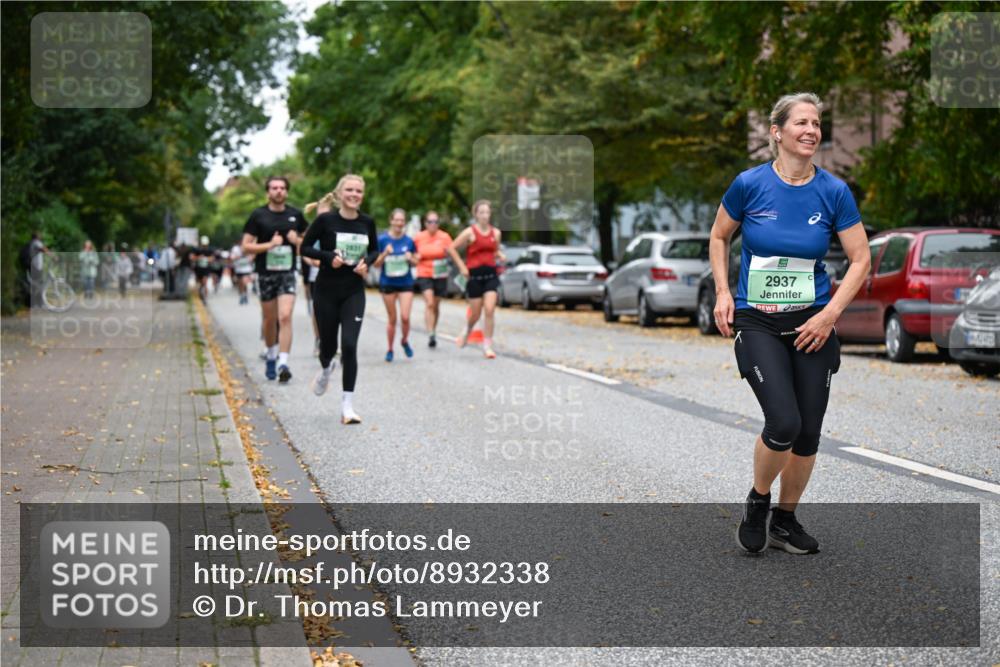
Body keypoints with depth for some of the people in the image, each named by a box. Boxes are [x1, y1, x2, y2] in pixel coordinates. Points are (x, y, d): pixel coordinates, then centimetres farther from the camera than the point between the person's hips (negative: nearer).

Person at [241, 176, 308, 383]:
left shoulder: (295, 215, 5)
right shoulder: (258, 216, -1)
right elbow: (246, 246, -3)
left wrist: (297, 240, -6)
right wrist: (269, 244, -16)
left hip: (287, 273, 0)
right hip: (266, 274, 0)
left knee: (285, 317, -15)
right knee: (270, 320, 10)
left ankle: (283, 363, -18)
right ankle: (271, 356, 33)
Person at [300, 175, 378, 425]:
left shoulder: (367, 222, 0)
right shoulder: (325, 220, -10)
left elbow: (374, 250, 15)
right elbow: (305, 247, -2)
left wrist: (367, 262, -6)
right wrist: (329, 256, -18)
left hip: (354, 292, 1)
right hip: (326, 291, -1)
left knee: (349, 346, -10)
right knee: (328, 345, 10)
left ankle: (347, 405, -5)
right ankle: (326, 369, 49)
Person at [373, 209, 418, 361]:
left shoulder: (409, 241, 1)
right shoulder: (382, 240, -4)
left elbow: (415, 262, 11)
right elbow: (376, 264, -3)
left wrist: (410, 259, -11)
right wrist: (385, 254, -20)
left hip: (406, 283, 1)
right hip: (388, 284, -1)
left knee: (405, 317, -10)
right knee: (392, 319, 5)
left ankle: (404, 341, 18)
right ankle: (390, 350, 21)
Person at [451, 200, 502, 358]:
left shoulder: (495, 232, 7)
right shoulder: (470, 232, -6)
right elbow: (452, 248, -3)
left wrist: (500, 256, -1)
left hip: (490, 275, 3)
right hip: (474, 275, -2)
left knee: (490, 311, -10)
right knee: (476, 314, 6)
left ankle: (488, 346, -2)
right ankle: (467, 329, 41)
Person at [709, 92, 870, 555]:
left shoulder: (834, 192, -3)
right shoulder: (750, 184, -6)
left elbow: (860, 261, 1)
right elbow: (719, 237, 10)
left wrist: (830, 314, -9)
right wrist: (723, 292, -1)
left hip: (812, 325, 3)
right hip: (757, 323, -3)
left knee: (808, 433, 4)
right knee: (784, 423, -18)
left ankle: (785, 521, 25)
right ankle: (757, 502, 10)